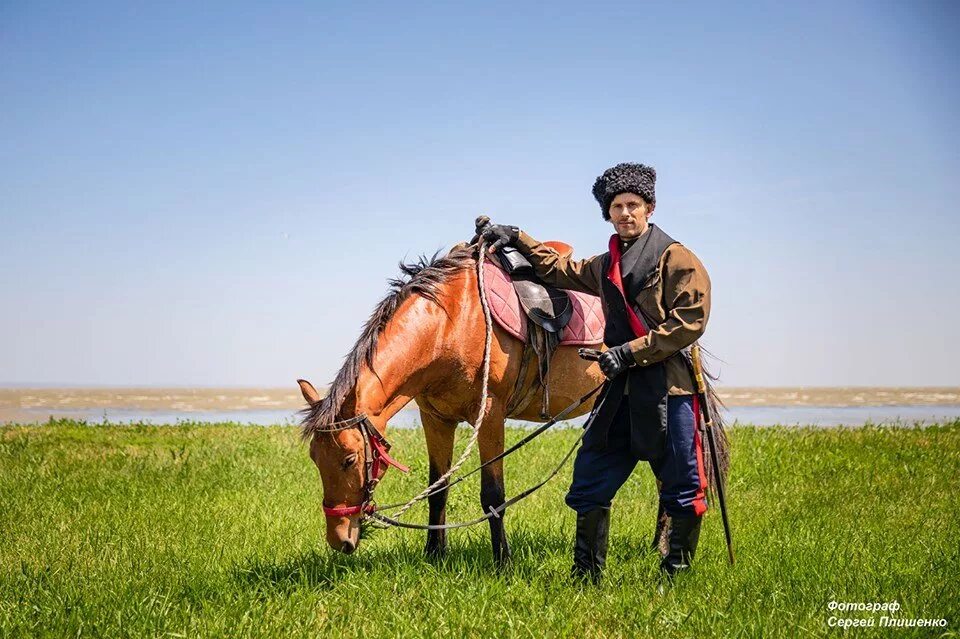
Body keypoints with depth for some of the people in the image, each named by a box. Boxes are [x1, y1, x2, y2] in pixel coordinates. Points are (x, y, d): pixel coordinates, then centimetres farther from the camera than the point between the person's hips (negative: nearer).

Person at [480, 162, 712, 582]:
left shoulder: (677, 259, -3)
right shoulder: (605, 266, 18)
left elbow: (689, 321, -13)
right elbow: (560, 270, 35)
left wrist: (630, 351, -15)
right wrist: (516, 239, 26)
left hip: (668, 391, -6)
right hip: (620, 391, 7)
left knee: (681, 491, 1)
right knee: (589, 485, 6)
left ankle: (677, 575, 15)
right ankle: (586, 575, 16)